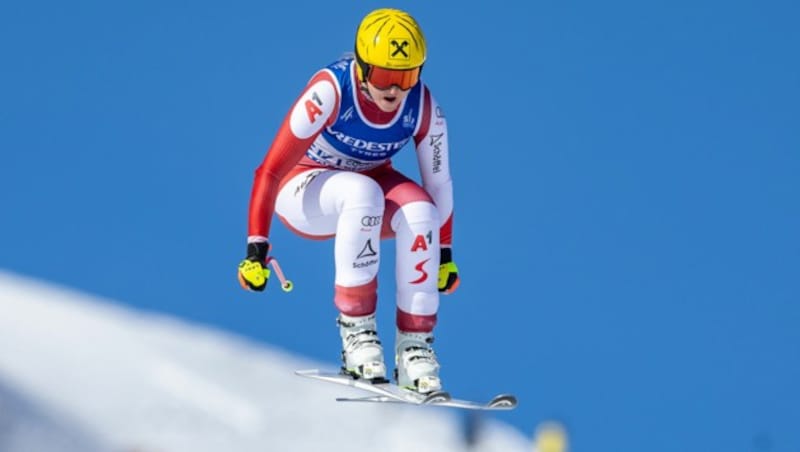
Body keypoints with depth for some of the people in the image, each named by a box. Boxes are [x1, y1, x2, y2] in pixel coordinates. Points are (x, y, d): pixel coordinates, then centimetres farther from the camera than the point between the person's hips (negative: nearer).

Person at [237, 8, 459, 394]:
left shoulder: (424, 108, -18)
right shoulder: (330, 92, -30)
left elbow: (438, 183, -3)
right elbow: (271, 170, -29)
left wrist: (445, 254, 3)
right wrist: (256, 249, -33)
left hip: (369, 185, 4)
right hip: (305, 187, -4)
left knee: (419, 211, -29)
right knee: (363, 192, -37)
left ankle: (415, 348, -21)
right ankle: (355, 330, -29)